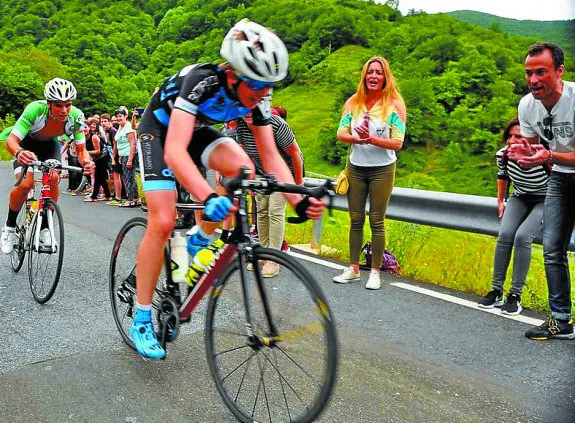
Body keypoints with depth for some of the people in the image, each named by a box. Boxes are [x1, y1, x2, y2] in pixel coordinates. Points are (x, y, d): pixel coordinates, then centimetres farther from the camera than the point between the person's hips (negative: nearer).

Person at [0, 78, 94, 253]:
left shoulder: (76, 116, -29)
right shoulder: (35, 109, -38)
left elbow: (81, 150, -22)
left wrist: (86, 161, -45)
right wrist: (18, 153, -63)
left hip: (49, 144, 2)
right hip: (26, 143, -2)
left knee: (53, 178, -23)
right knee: (26, 183, -23)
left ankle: (44, 228, -4)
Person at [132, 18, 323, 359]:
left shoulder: (257, 94, -20)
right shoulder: (202, 81, -38)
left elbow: (271, 155, -18)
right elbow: (174, 152, -49)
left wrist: (298, 201, -33)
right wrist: (209, 198, -64)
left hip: (197, 129, 5)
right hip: (161, 129, -5)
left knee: (242, 168, -25)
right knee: (163, 221, -16)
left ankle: (200, 240, 1)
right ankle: (142, 319, -1)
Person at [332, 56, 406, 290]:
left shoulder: (394, 104, -7)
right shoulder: (353, 102, 3)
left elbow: (397, 143, -13)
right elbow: (341, 133, -3)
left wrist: (371, 139, -27)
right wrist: (357, 139, -23)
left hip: (382, 169, -3)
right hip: (356, 168, 3)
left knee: (376, 222, 2)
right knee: (356, 220, 9)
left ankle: (375, 272, 13)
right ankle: (354, 269, 20)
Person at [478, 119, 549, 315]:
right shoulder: (503, 154, -15)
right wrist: (500, 201, 14)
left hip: (545, 202, -4)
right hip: (520, 199, 4)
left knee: (522, 237, -25)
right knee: (505, 234, -18)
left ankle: (515, 295, -17)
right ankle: (496, 291, -11)